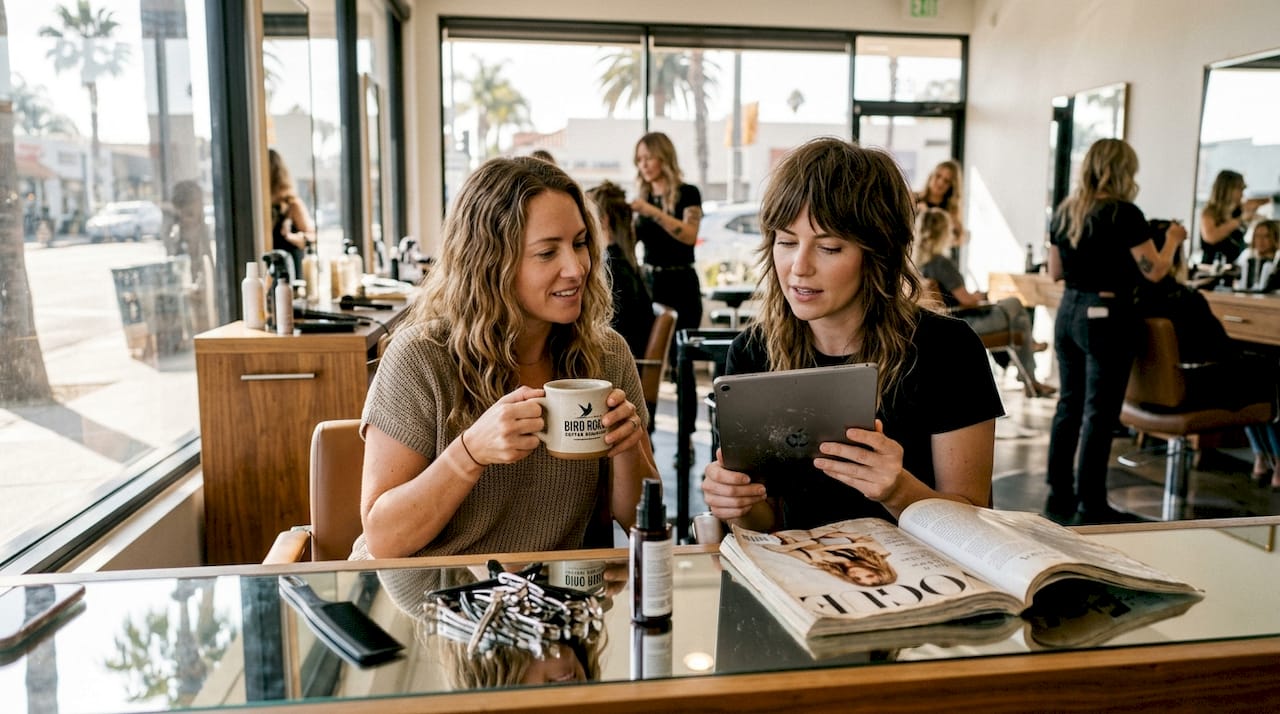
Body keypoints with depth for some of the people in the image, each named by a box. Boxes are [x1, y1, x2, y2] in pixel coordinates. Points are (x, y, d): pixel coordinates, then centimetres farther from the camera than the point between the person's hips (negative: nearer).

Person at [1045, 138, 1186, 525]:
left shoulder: (1065, 211, 7)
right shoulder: (1124, 213, -12)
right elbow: (1154, 271, -10)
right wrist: (1173, 239, 6)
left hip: (1069, 311, 7)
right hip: (1107, 316, -6)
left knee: (1068, 405, 13)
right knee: (1099, 413, 0)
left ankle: (1059, 497, 19)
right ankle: (1091, 507, 7)